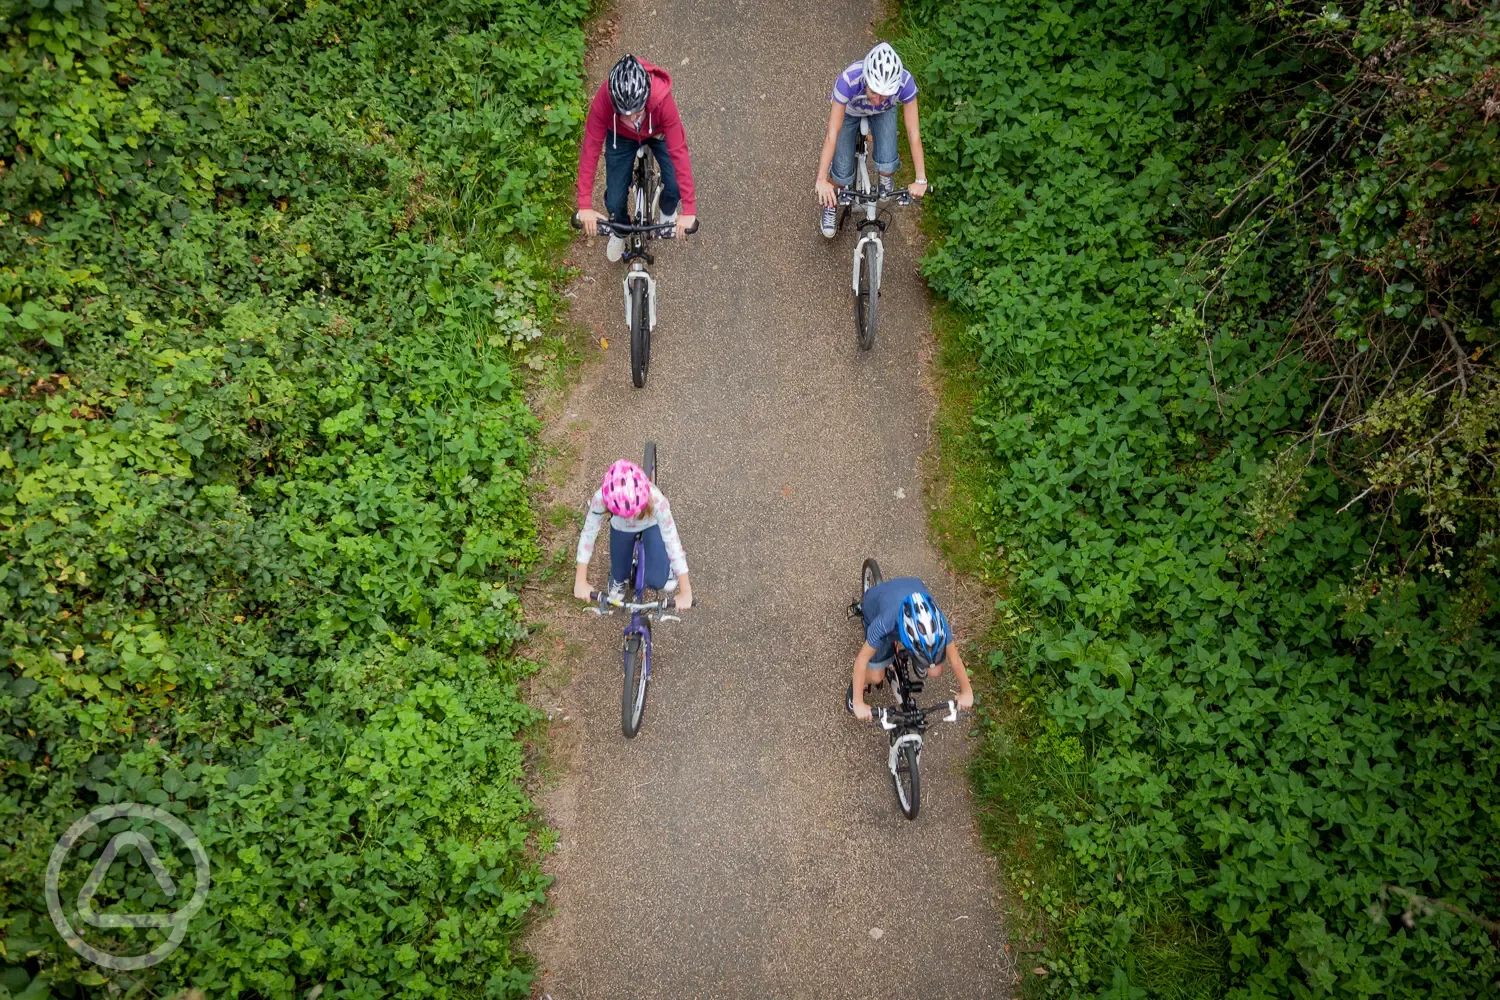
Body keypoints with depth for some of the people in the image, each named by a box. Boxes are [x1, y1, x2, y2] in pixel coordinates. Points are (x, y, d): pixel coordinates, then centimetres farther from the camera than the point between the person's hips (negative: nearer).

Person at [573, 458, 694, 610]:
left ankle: (667, 564, 20)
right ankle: (618, 579, 52)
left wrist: (686, 592, -35)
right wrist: (580, 581, -24)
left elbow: (672, 541, -38)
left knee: (656, 581, -15)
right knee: (620, 575, 13)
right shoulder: (601, 498, -40)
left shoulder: (656, 500, -44)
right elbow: (588, 534, -27)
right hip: (621, 528, 2)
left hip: (652, 525, -2)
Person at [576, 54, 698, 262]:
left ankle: (668, 212, 27)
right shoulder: (603, 98, -40)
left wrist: (689, 210, -41)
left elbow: (679, 151, -40)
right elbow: (590, 148, -34)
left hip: (658, 133, 0)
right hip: (621, 136, 0)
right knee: (615, 200, -4)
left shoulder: (663, 100, -42)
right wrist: (584, 205, -36)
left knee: (675, 188, -12)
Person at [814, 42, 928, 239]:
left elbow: (914, 133, -31)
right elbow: (832, 134, -40)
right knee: (843, 174, -8)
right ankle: (831, 205, 28)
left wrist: (921, 180, -30)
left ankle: (885, 176, 20)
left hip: (884, 112, 1)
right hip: (849, 110, -1)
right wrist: (821, 180, -42)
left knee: (886, 165, -19)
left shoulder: (905, 83, -39)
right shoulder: (848, 81, -44)